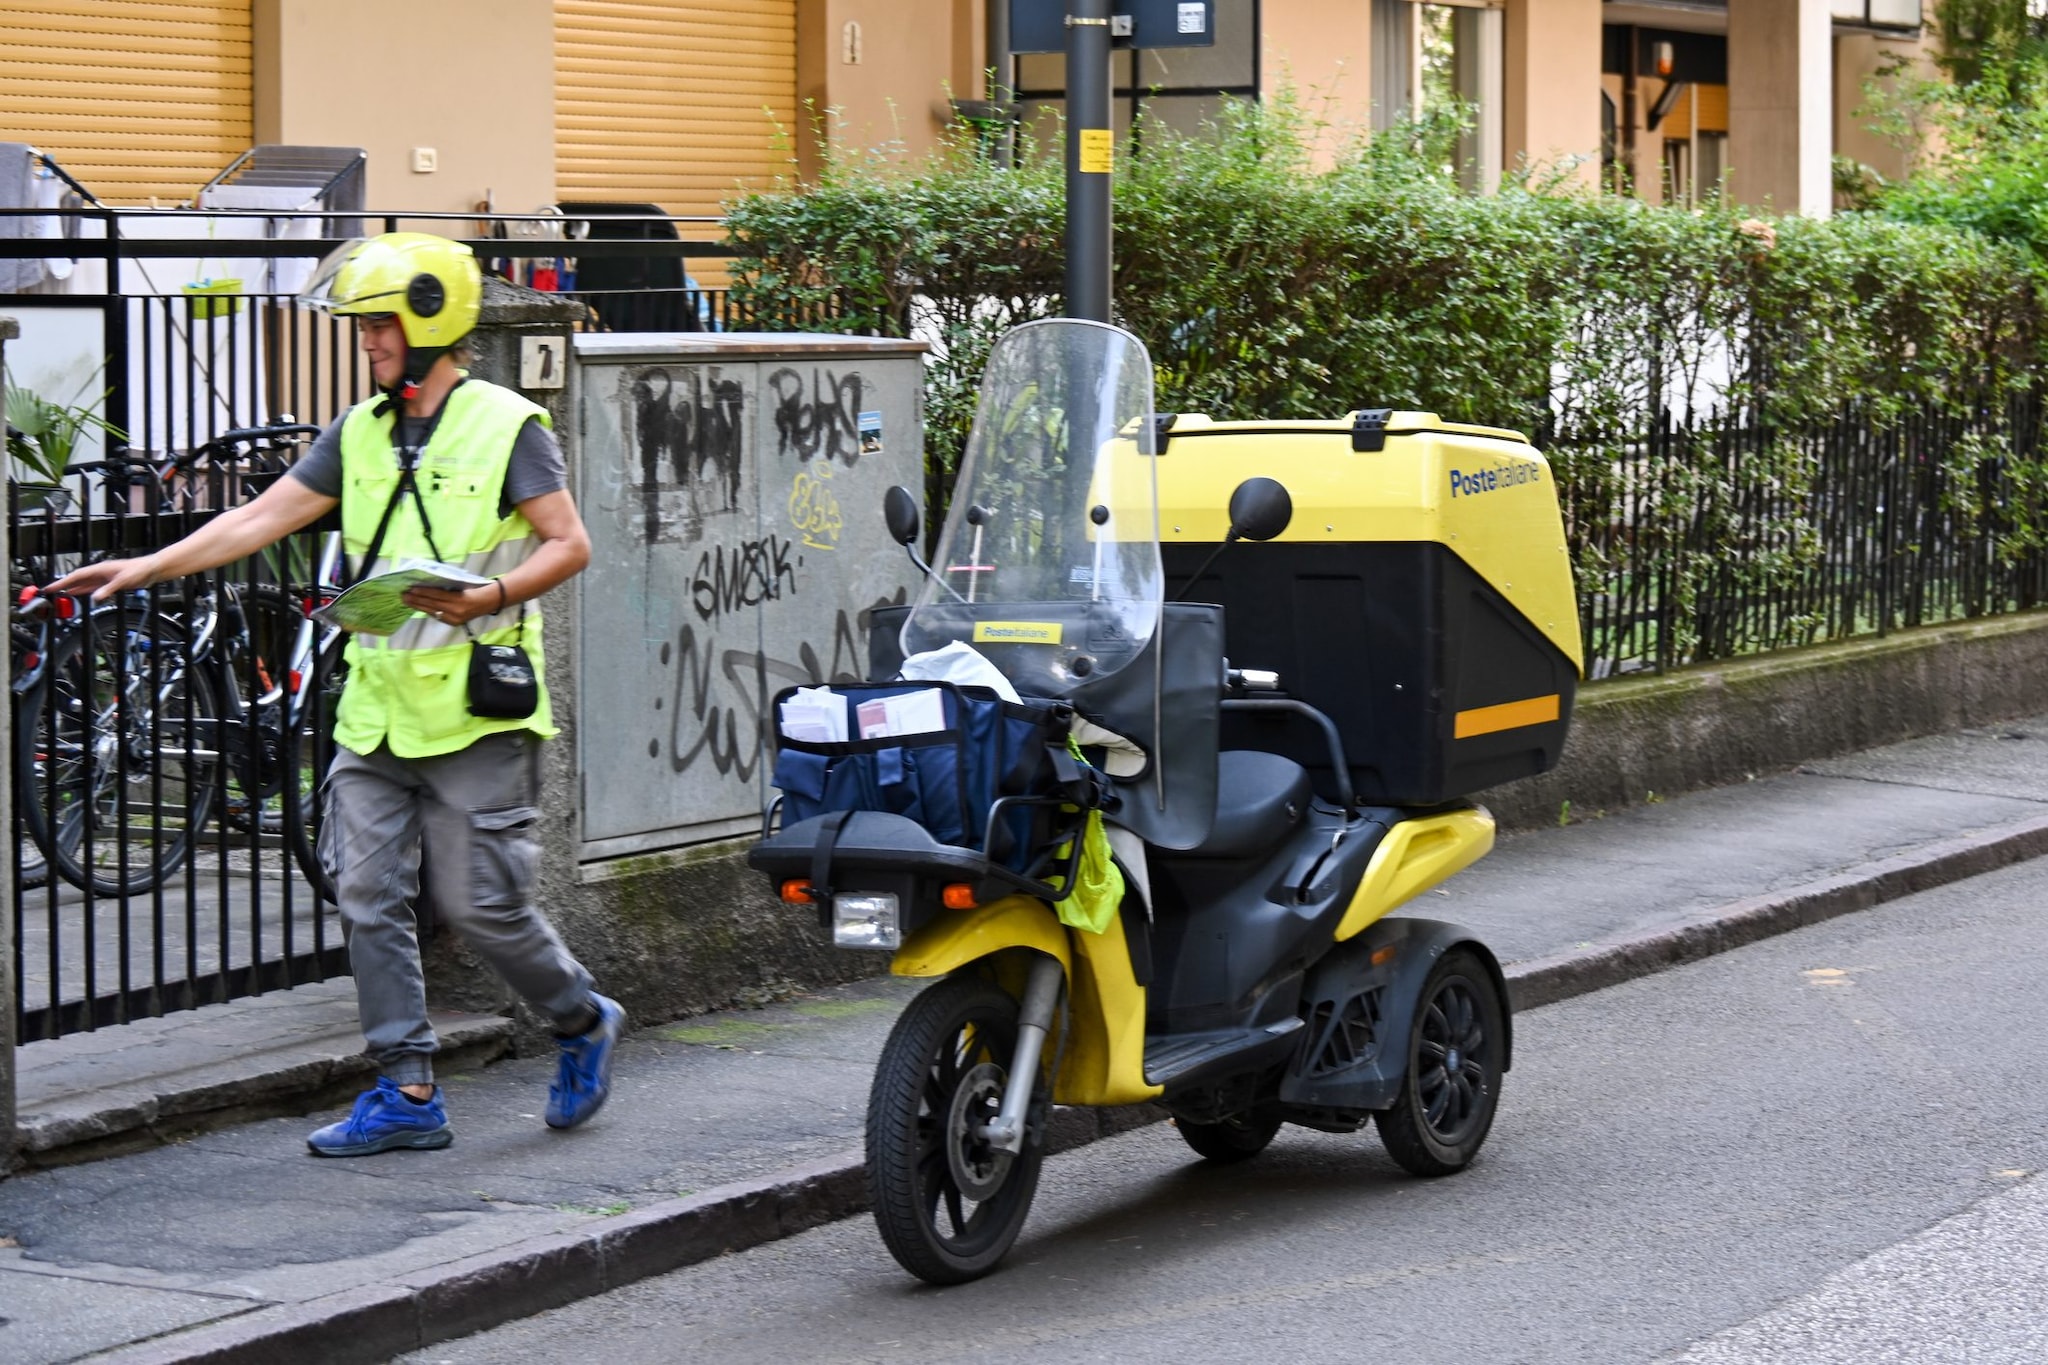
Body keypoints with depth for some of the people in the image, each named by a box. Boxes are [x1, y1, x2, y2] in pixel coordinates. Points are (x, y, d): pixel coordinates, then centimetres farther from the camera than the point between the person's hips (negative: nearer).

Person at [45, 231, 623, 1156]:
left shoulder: (505, 427, -6)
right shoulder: (360, 434, 11)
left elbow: (570, 544, -7)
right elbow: (262, 518, 10)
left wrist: (486, 598, -22)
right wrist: (147, 568, 3)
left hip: (476, 708, -6)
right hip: (377, 707, 6)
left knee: (478, 902, -4)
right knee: (368, 897, 2)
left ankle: (584, 1023, 22)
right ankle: (407, 1095, 8)